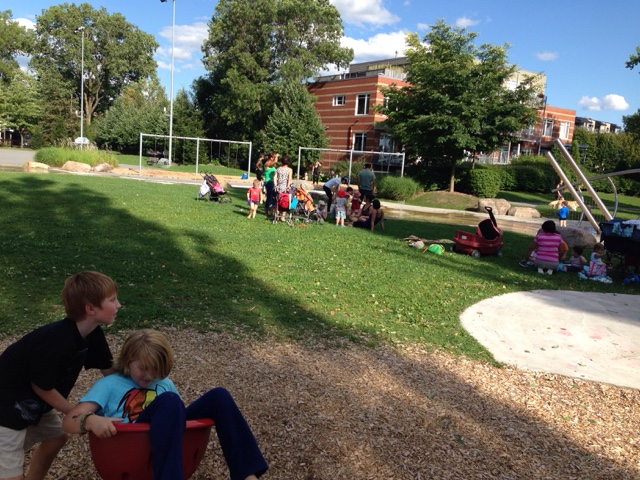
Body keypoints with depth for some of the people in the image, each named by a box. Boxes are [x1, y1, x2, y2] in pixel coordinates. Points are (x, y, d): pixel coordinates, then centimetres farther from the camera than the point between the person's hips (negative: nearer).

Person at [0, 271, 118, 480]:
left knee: (55, 438, 23)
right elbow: (42, 387, -22)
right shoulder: (56, 342, -34)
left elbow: (109, 370, 2)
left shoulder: (93, 334, -8)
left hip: (34, 401, 9)